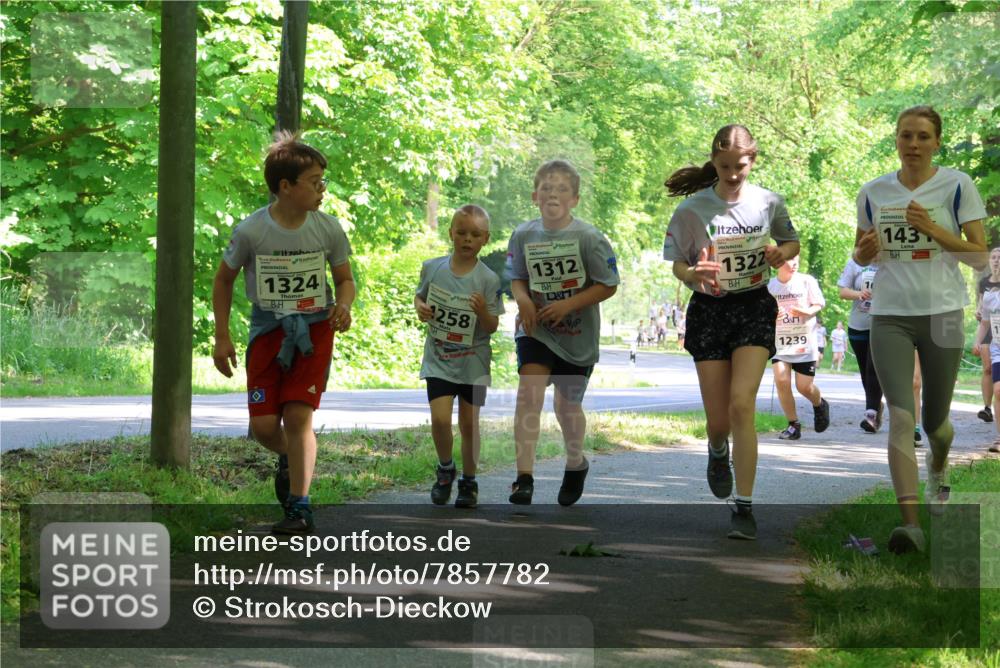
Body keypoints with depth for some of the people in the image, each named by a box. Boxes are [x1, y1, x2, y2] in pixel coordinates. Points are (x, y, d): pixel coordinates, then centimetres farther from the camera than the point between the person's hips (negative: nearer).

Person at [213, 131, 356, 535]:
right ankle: (289, 458, 31)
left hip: (314, 330, 0)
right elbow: (224, 279, 3)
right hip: (267, 330, 0)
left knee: (298, 415, -14)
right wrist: (222, 338, 2)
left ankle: (300, 509, -7)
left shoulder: (328, 229, -7)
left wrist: (343, 306, -15)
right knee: (263, 426, -5)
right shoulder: (251, 231, -12)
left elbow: (345, 278, 8)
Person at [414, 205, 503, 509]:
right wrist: (420, 308, -7)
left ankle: (469, 481, 25)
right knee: (440, 418, -13)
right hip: (439, 359, 1)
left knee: (469, 424, 7)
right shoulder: (432, 268, -2)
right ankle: (445, 468, 14)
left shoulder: (488, 279, -9)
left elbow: (492, 327, -8)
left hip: (473, 362, -1)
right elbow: (420, 296, 15)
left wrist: (483, 311, -29)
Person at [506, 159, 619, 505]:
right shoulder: (524, 235, -5)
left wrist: (567, 305, -20)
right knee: (529, 391, -20)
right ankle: (524, 476, -20)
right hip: (536, 329, 1)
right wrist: (523, 299, -14)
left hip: (577, 336, -1)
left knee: (568, 405, 14)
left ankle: (576, 464, 44)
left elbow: (608, 285, -10)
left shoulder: (589, 238, -13)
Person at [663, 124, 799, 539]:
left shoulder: (769, 203, -2)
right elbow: (677, 264, -1)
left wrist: (782, 252, -10)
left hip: (755, 307, 0)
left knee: (741, 406, -17)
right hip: (709, 311, 0)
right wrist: (693, 275, -24)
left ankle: (744, 507, -11)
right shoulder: (693, 209, -7)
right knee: (717, 419, 3)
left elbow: (792, 242, 14)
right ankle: (718, 452, 43)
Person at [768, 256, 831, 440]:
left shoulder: (806, 281, -4)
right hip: (779, 343, 1)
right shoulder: (769, 286, 0)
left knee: (804, 386, -1)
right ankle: (793, 425, 0)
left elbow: (818, 304, 0)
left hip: (804, 343, -1)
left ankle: (819, 405, 35)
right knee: (781, 380, -15)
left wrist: (808, 311, -21)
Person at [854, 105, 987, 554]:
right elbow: (860, 255, 17)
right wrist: (865, 251, -6)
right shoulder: (873, 192, 7)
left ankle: (938, 471, 48)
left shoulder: (956, 185, -3)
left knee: (934, 420, 11)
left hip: (941, 314, -1)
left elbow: (980, 256, -6)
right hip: (889, 316, 1)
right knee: (900, 416, -15)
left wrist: (933, 229, -18)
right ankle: (910, 524, -19)